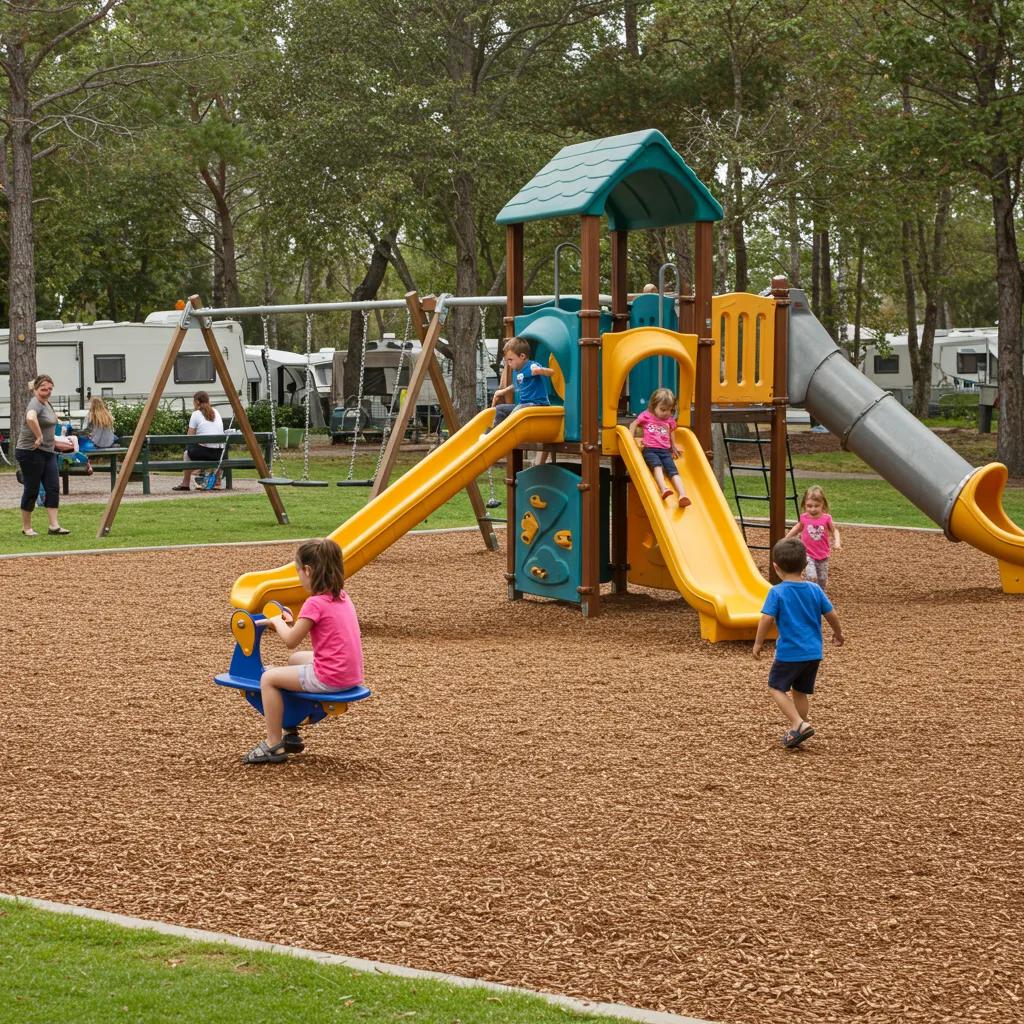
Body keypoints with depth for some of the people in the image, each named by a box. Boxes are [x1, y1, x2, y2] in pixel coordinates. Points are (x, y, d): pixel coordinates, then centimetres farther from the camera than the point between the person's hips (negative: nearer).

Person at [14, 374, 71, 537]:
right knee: (31, 489, 0)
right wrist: (39, 437, -31)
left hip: (48, 452, 9)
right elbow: (31, 418, -40)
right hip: (31, 452, -9)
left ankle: (54, 526, -3)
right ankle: (26, 527, 12)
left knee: (53, 488, 0)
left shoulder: (47, 404, 13)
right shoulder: (35, 404, -16)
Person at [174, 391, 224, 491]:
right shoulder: (216, 413, 17)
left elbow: (190, 437, 2)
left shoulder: (196, 414, 1)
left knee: (188, 451, 23)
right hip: (219, 454, 5)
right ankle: (217, 482, 27)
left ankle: (185, 483, 20)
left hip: (203, 452, -5)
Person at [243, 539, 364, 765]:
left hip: (330, 678, -9)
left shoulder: (315, 604, -18)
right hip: (350, 675, 9)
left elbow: (290, 641, -12)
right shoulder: (341, 596, 8)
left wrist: (277, 622, 6)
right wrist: (293, 624, 15)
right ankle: (289, 733, 37)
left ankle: (274, 745, 7)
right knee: (295, 661, 32)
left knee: (268, 678, 2)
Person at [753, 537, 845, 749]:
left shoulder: (777, 592, -12)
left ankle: (799, 724, -7)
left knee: (776, 688, 9)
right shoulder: (814, 589, 2)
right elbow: (831, 615, 8)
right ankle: (797, 732, 23)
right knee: (801, 692, 18)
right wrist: (838, 634, 27)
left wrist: (758, 643, -5)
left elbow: (767, 619, -18)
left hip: (789, 652, -5)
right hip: (813, 652, 5)